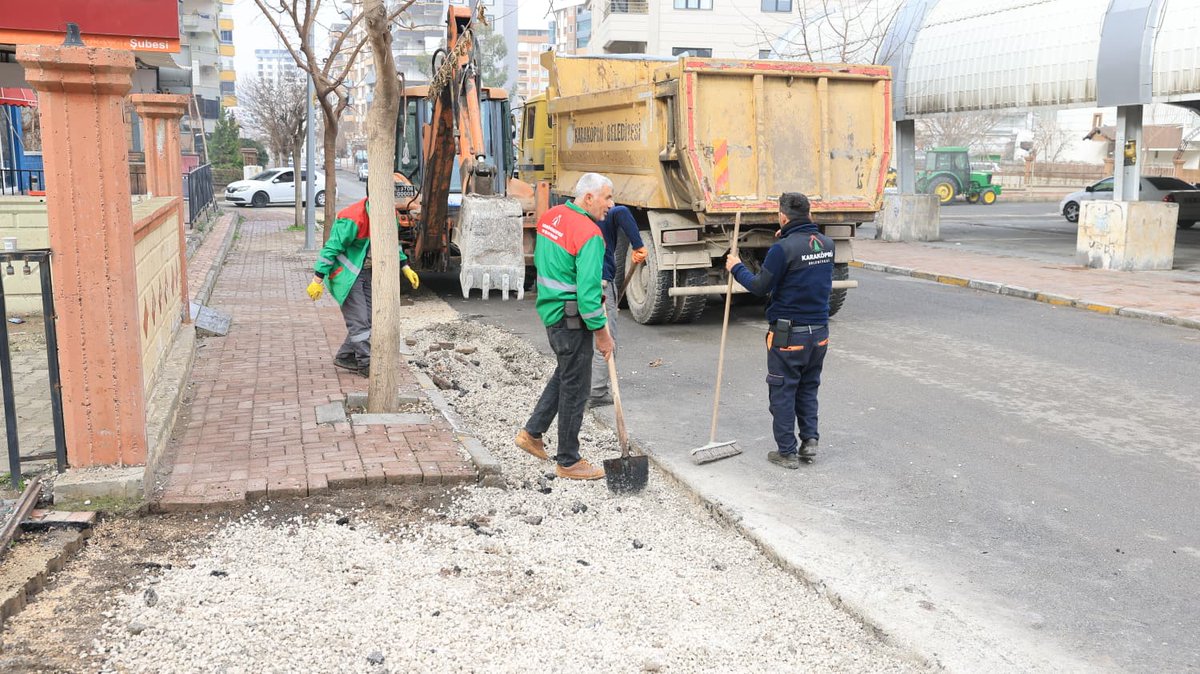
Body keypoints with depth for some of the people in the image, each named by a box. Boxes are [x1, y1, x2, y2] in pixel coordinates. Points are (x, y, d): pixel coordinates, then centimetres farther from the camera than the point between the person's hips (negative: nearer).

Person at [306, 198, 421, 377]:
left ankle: (345, 357, 21)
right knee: (359, 320, -9)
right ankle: (366, 364, 0)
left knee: (369, 318, 9)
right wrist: (318, 280, -20)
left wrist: (405, 268, 16)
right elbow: (332, 248, -21)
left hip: (368, 273, 8)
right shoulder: (352, 219, -25)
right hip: (347, 274, -8)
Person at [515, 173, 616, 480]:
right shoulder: (589, 235, -21)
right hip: (571, 319, -9)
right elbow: (588, 291, -23)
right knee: (575, 387, 2)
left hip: (549, 309, 9)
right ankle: (568, 462, 13)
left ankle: (532, 433, 34)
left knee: (565, 372, 26)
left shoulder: (550, 217, 5)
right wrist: (602, 333, -15)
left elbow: (539, 260, 19)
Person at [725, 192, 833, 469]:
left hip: (788, 334, -6)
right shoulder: (827, 244, 3)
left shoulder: (783, 248, -18)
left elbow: (760, 287, -12)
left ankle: (787, 452, 10)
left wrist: (736, 268, 4)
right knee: (808, 388, 21)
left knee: (782, 392, 5)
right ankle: (809, 439, 16)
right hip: (820, 331, 6)